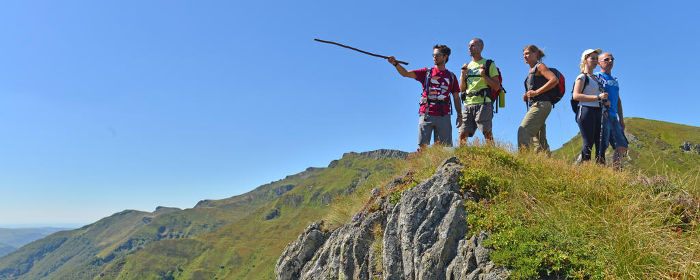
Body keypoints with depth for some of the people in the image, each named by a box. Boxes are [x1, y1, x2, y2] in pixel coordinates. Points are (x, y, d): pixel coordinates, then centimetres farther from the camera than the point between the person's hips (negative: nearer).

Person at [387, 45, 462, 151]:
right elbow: (406, 73, 0)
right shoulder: (426, 72, 10)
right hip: (426, 114, 0)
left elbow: (456, 97, 14)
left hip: (443, 116, 1)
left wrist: (459, 115, 6)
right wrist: (395, 63, -16)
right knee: (422, 146, -3)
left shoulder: (451, 76, 13)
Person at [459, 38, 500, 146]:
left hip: (483, 103, -4)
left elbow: (497, 87, 1)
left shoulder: (489, 64, 8)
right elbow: (462, 89, 19)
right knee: (463, 134, -2)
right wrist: (463, 75, 4)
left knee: (487, 132, -12)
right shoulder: (467, 66, 23)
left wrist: (484, 75, -10)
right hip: (468, 104, 5)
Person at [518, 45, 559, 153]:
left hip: (541, 104, -10)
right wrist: (527, 96, 11)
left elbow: (554, 80, -16)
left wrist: (536, 92, -17)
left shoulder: (540, 66, -2)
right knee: (539, 140, 8)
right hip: (535, 105, 10)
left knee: (523, 131, -20)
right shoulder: (531, 71, 24)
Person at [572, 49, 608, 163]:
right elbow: (576, 96, -14)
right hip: (586, 111, -8)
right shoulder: (582, 77, -1)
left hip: (598, 112, 8)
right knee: (588, 143, -11)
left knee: (600, 143, 2)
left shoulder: (596, 78, 22)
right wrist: (598, 97, -17)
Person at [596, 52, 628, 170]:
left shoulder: (614, 80, 24)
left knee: (622, 145, 2)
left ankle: (616, 170, 8)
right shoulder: (597, 77, 0)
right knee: (602, 145, -12)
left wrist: (621, 119, 22)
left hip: (613, 117, 8)